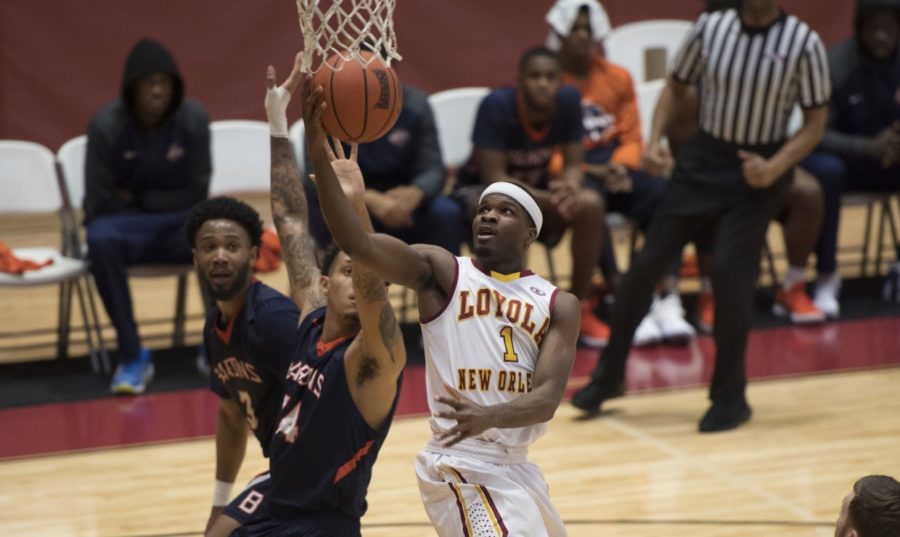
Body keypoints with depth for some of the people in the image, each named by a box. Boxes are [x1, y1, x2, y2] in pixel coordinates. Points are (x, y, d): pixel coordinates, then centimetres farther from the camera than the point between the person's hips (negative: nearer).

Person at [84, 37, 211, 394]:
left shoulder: (194, 118, -6)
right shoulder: (106, 126, -11)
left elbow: (196, 194, -1)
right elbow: (99, 203, -9)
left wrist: (139, 198, -8)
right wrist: (155, 207, -6)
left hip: (178, 224, 2)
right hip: (123, 225, -1)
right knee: (101, 240, -38)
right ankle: (132, 355, -30)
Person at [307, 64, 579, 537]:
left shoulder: (558, 305, 4)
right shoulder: (440, 272, -4)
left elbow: (547, 398, -9)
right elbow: (356, 243, -20)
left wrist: (488, 416, -30)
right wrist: (318, 152, -31)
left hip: (515, 466, 6)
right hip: (461, 469, -6)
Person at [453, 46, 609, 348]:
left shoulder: (569, 101, -15)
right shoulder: (496, 105, -27)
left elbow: (573, 164, -8)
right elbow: (494, 177, -28)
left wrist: (571, 187, -33)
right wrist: (547, 199, -40)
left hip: (536, 186, 5)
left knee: (591, 204, -22)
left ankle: (581, 309, -8)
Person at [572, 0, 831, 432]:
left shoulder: (803, 44, -11)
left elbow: (815, 121, -6)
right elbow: (677, 86, 10)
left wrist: (775, 168, -19)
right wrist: (655, 137, -5)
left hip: (757, 171, -3)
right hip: (704, 158, 3)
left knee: (730, 271, -14)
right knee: (647, 262, 2)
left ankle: (730, 397, 4)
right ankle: (609, 374, 20)